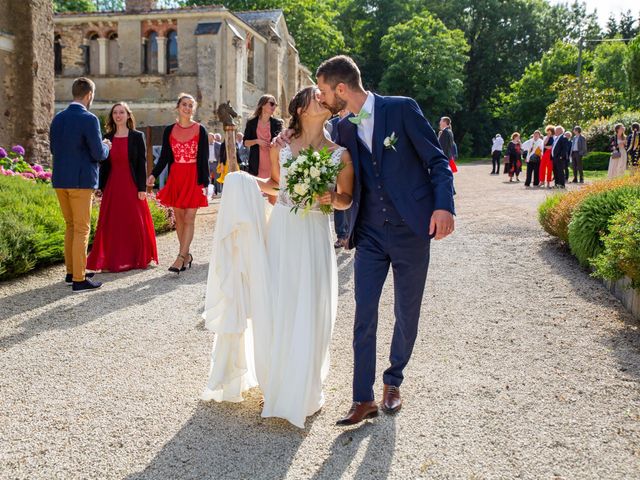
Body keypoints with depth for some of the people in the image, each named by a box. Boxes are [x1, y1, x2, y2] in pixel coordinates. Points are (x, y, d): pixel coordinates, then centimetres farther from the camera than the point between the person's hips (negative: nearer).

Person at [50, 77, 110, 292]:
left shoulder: (58, 118, 9)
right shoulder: (89, 119, -13)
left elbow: (53, 148, 16)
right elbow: (99, 154, -14)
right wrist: (106, 146, 8)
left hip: (60, 179, 7)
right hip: (81, 180, -7)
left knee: (70, 226, 18)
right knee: (82, 229, -1)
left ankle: (71, 272, 26)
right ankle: (79, 279, 2)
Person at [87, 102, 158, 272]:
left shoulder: (137, 136, 1)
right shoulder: (107, 137, 9)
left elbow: (142, 163, -3)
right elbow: (104, 165, 10)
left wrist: (142, 188, -9)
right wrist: (102, 187, 4)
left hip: (132, 186, -3)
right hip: (112, 186, 3)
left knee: (135, 222, 2)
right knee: (113, 224, 2)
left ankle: (137, 258, 15)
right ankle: (114, 260, 9)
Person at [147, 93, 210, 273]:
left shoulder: (200, 130, 1)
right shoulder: (169, 130, 8)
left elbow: (204, 159, -1)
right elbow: (164, 157, 8)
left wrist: (205, 183, -6)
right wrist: (153, 174, -6)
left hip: (194, 178, -3)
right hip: (175, 178, 3)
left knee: (189, 219, -7)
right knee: (178, 218, 6)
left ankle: (181, 258, -8)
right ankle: (186, 255, 16)